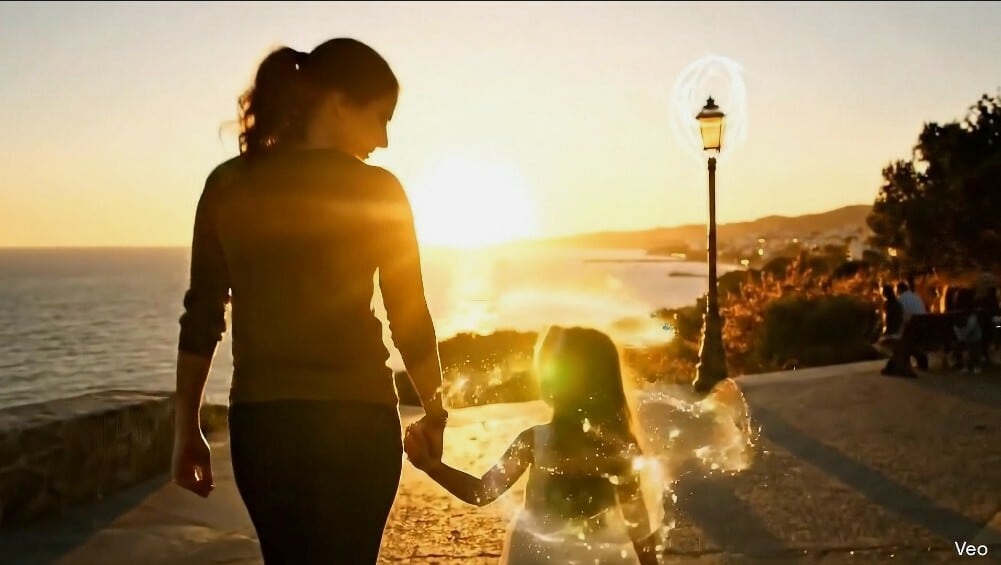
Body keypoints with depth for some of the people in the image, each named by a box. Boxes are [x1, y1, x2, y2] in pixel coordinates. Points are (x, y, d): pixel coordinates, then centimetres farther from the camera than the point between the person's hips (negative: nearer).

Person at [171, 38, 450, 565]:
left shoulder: (227, 184, 2)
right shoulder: (378, 190, -6)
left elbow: (202, 316, 3)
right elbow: (410, 319, -3)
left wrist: (187, 429, 10)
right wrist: (434, 413, 11)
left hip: (261, 419, 3)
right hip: (357, 417, -3)